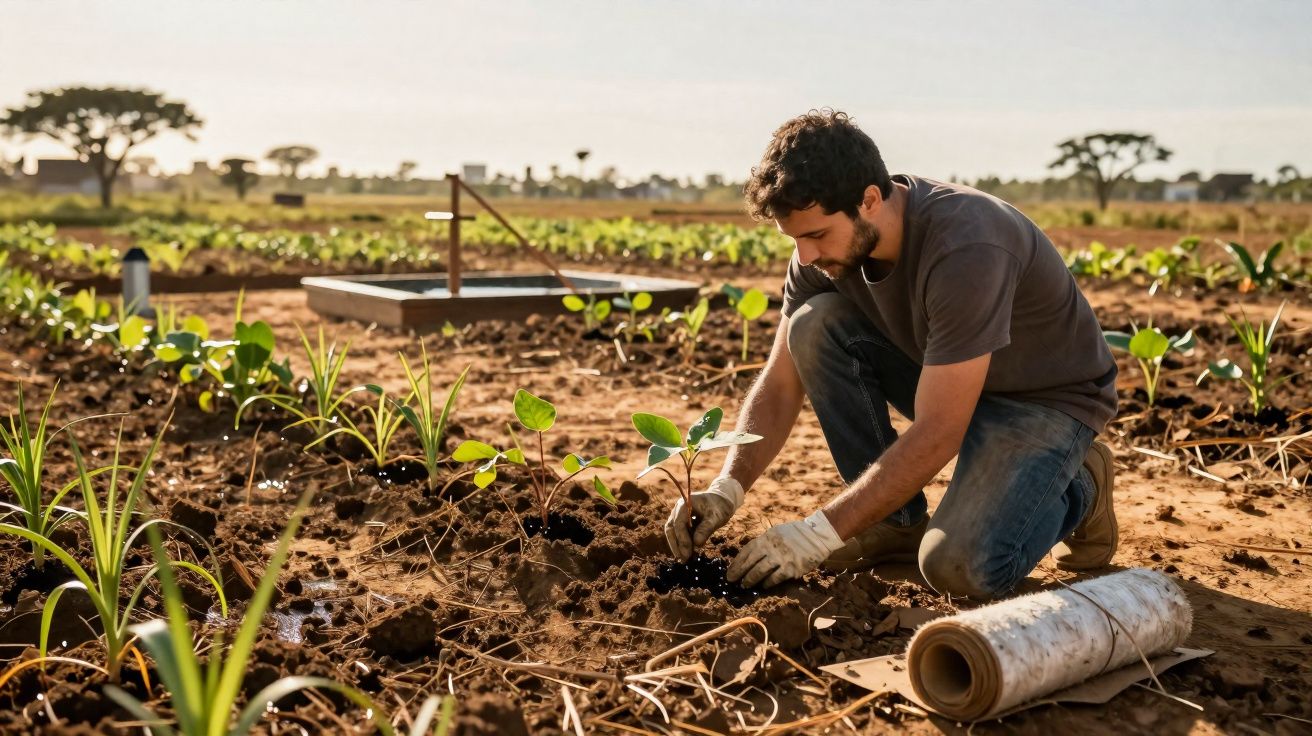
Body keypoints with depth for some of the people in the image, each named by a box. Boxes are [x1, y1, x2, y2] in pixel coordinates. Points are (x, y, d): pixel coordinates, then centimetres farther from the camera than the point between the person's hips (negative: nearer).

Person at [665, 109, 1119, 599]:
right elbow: (780, 384, -8)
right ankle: (899, 521, -4)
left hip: (1049, 397, -6)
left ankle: (1076, 488, 5)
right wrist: (727, 489, -22)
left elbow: (936, 435, -36)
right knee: (814, 325, -19)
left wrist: (818, 533, -35)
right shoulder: (824, 248, -14)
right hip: (942, 380, 6)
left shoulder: (966, 249, -36)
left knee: (958, 566, -29)